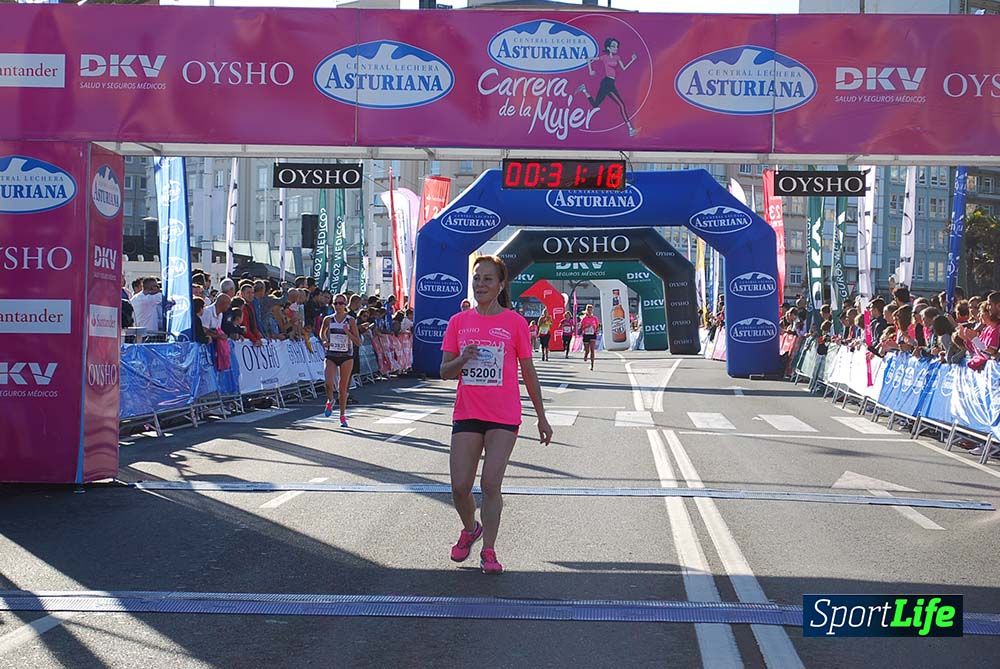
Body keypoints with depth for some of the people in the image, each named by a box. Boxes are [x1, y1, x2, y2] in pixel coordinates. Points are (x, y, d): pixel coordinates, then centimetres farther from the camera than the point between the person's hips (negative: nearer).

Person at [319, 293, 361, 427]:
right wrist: (324, 340, 0)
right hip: (331, 356, 1)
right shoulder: (328, 319, 2)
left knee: (343, 387, 4)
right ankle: (330, 401, 16)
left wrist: (348, 333, -18)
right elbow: (322, 333, 21)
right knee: (329, 383, -18)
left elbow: (358, 342, -3)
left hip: (346, 357, -1)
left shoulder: (350, 320, -3)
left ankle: (343, 416, 17)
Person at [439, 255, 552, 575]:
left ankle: (488, 551, 6)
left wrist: (541, 417, 7)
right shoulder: (459, 321, 6)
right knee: (460, 486, 0)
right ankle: (470, 529, 30)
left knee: (490, 484, -8)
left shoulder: (515, 322, -1)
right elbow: (444, 372, 7)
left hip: (503, 417, -2)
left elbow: (528, 373, 5)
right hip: (466, 414, 3)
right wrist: (463, 359, -16)